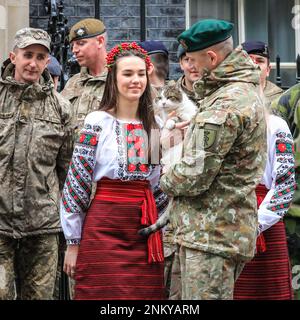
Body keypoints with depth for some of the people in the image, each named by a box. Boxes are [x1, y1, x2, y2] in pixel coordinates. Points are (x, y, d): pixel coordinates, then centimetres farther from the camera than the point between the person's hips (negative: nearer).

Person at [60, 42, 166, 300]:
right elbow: (76, 182, -6)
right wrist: (73, 242, -6)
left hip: (146, 227, 5)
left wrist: (161, 227, 16)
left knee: (145, 294, 4)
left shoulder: (153, 125, 11)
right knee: (105, 294, -4)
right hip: (104, 225, -5)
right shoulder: (97, 122, -5)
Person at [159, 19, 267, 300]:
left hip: (212, 234, -11)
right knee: (180, 293, 17)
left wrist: (165, 180, -2)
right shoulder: (245, 89, 14)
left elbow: (194, 175, -21)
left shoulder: (226, 106, -21)